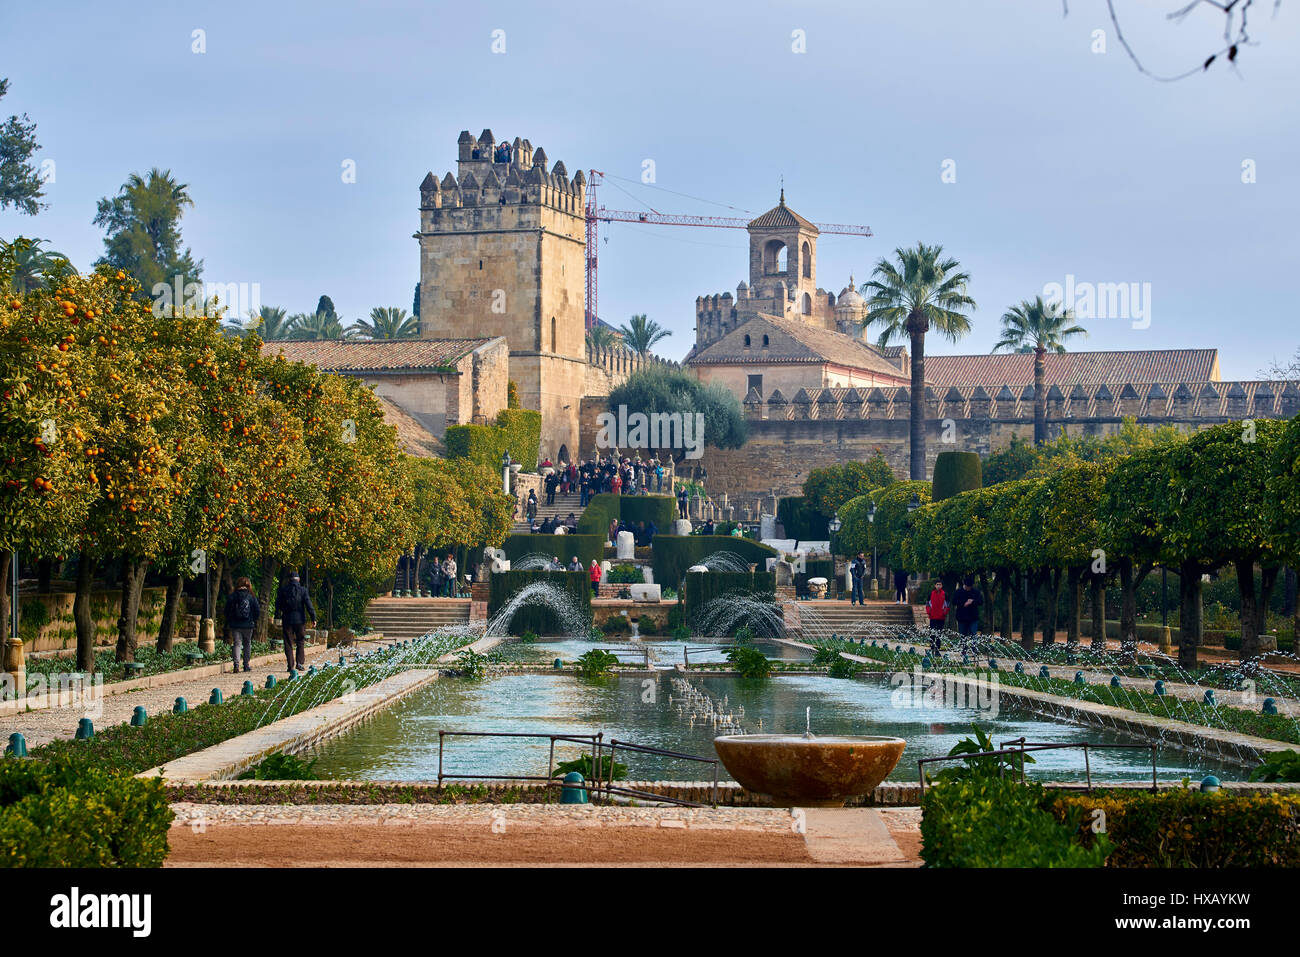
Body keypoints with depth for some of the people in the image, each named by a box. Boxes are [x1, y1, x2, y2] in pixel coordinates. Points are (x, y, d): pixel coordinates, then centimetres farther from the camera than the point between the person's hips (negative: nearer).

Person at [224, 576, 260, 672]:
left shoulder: (232, 597, -2)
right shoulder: (252, 597, -3)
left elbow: (227, 612, 2)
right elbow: (257, 612, -1)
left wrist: (229, 622, 15)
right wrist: (253, 621, 16)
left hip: (235, 625, 0)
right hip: (248, 625, 0)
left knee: (237, 644, 0)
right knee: (247, 644, 14)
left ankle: (236, 663, -18)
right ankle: (246, 665, 18)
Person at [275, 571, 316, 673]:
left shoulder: (283, 590, 1)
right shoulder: (302, 590, -2)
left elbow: (278, 605, 5)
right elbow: (309, 605, -7)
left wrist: (277, 616, 15)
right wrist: (313, 618, -5)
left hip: (287, 620, 1)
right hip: (300, 619, -1)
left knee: (288, 644, 5)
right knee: (300, 642, 11)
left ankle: (290, 666, 1)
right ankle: (300, 662, -1)